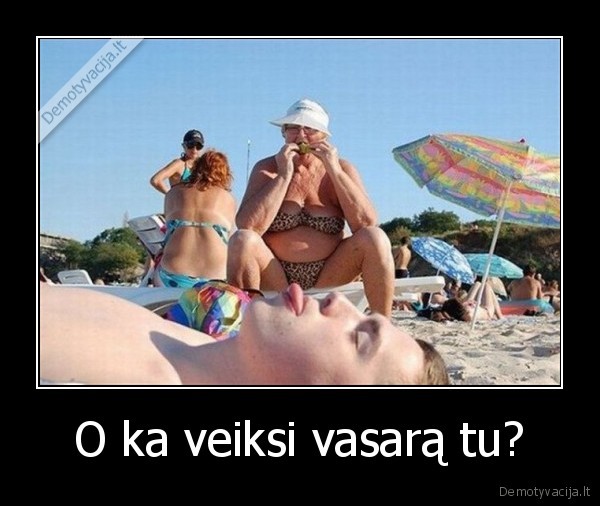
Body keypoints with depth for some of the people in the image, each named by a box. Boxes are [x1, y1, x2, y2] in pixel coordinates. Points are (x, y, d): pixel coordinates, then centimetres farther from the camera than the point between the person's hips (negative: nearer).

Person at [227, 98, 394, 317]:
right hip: (275, 279, -1)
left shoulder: (342, 169, 2)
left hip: (328, 278, 1)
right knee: (243, 240, -29)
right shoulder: (267, 169, -1)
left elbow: (367, 223, -12)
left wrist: (335, 171, -16)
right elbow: (248, 226, -17)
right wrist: (284, 176, -16)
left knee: (375, 238, -21)